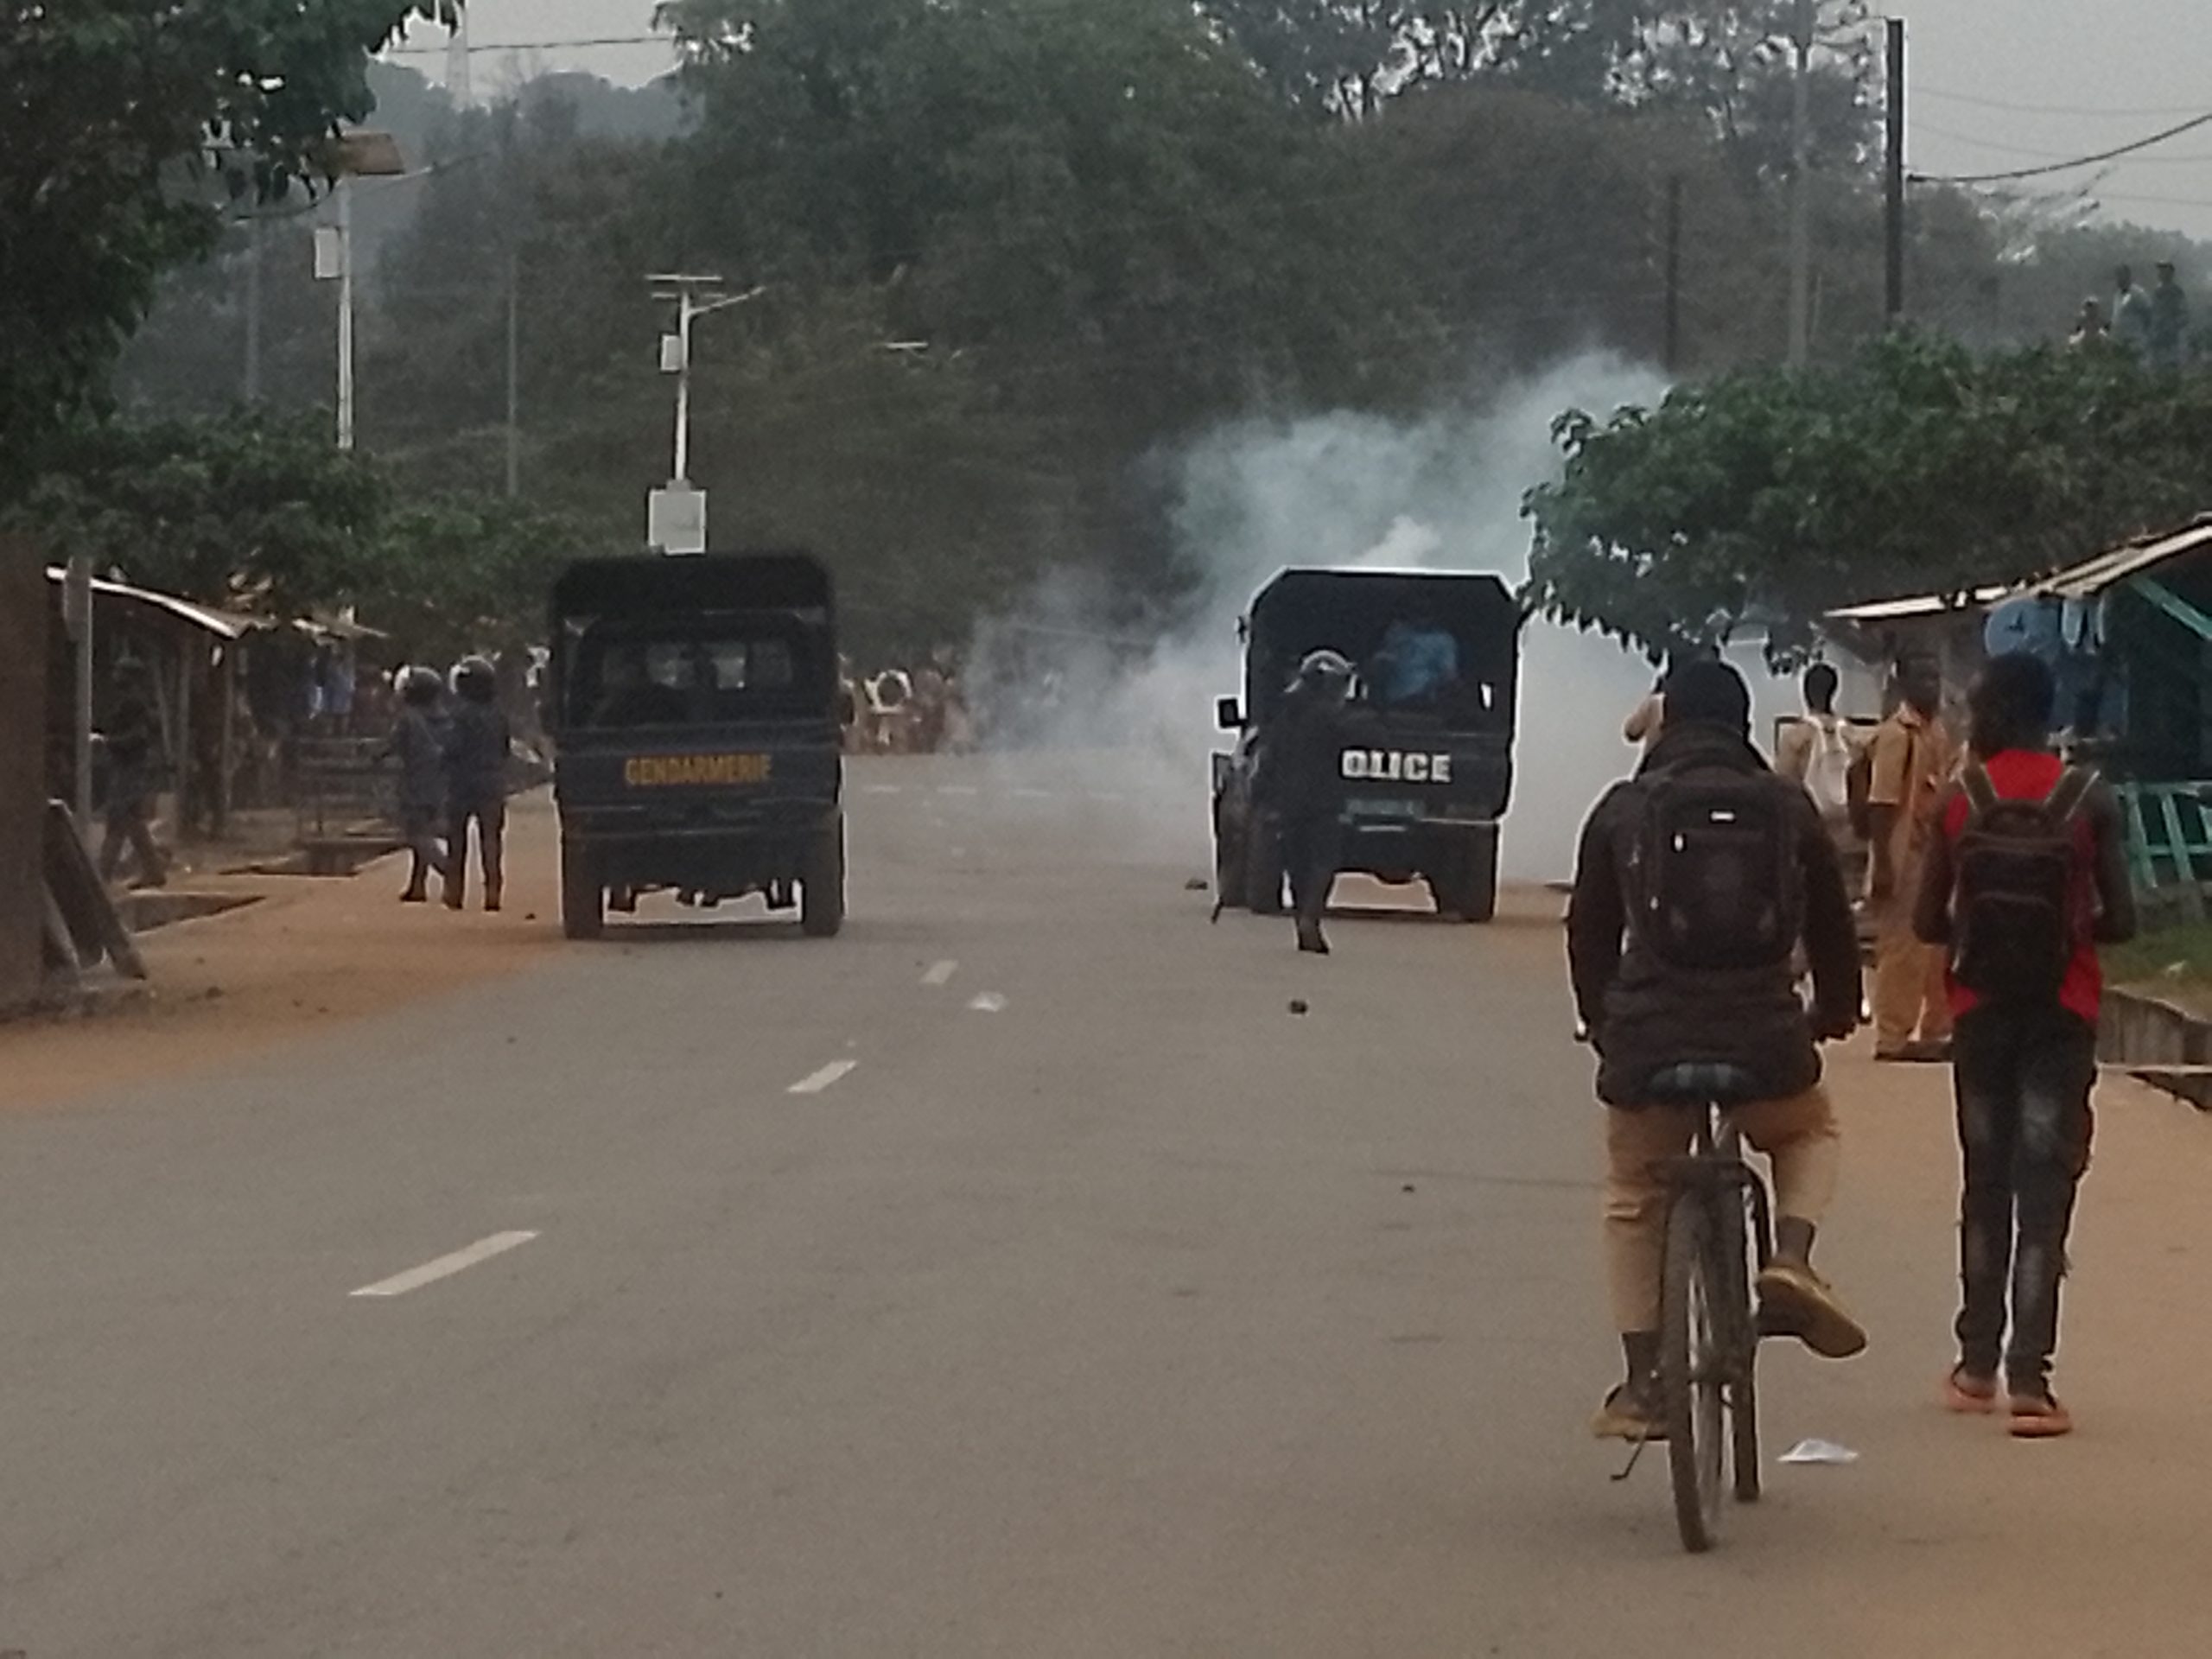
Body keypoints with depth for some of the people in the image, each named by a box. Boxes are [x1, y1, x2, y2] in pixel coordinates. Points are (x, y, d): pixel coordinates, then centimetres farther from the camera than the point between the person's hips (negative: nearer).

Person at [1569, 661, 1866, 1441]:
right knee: (1810, 1135, 31)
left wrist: (1602, 1022, 29)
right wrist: (1837, 1009, 35)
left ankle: (1642, 1383, 14)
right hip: (1765, 1036, 0)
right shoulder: (1788, 808, 7)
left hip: (1648, 1037, 0)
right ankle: (1791, 1259, 3)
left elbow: (1590, 931, 13)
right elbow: (1832, 921, 17)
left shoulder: (1623, 811, 6)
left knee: (1635, 1200, 21)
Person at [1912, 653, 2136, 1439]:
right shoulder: (2089, 801, -6)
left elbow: (1927, 921, -2)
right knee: (2043, 1192, -3)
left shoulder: (1962, 803, -3)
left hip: (1983, 1012, 2)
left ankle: (1977, 1366, 22)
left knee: (1985, 1183, 16)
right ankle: (2028, 1379, -11)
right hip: (2063, 1014, -2)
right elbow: (2119, 920, -7)